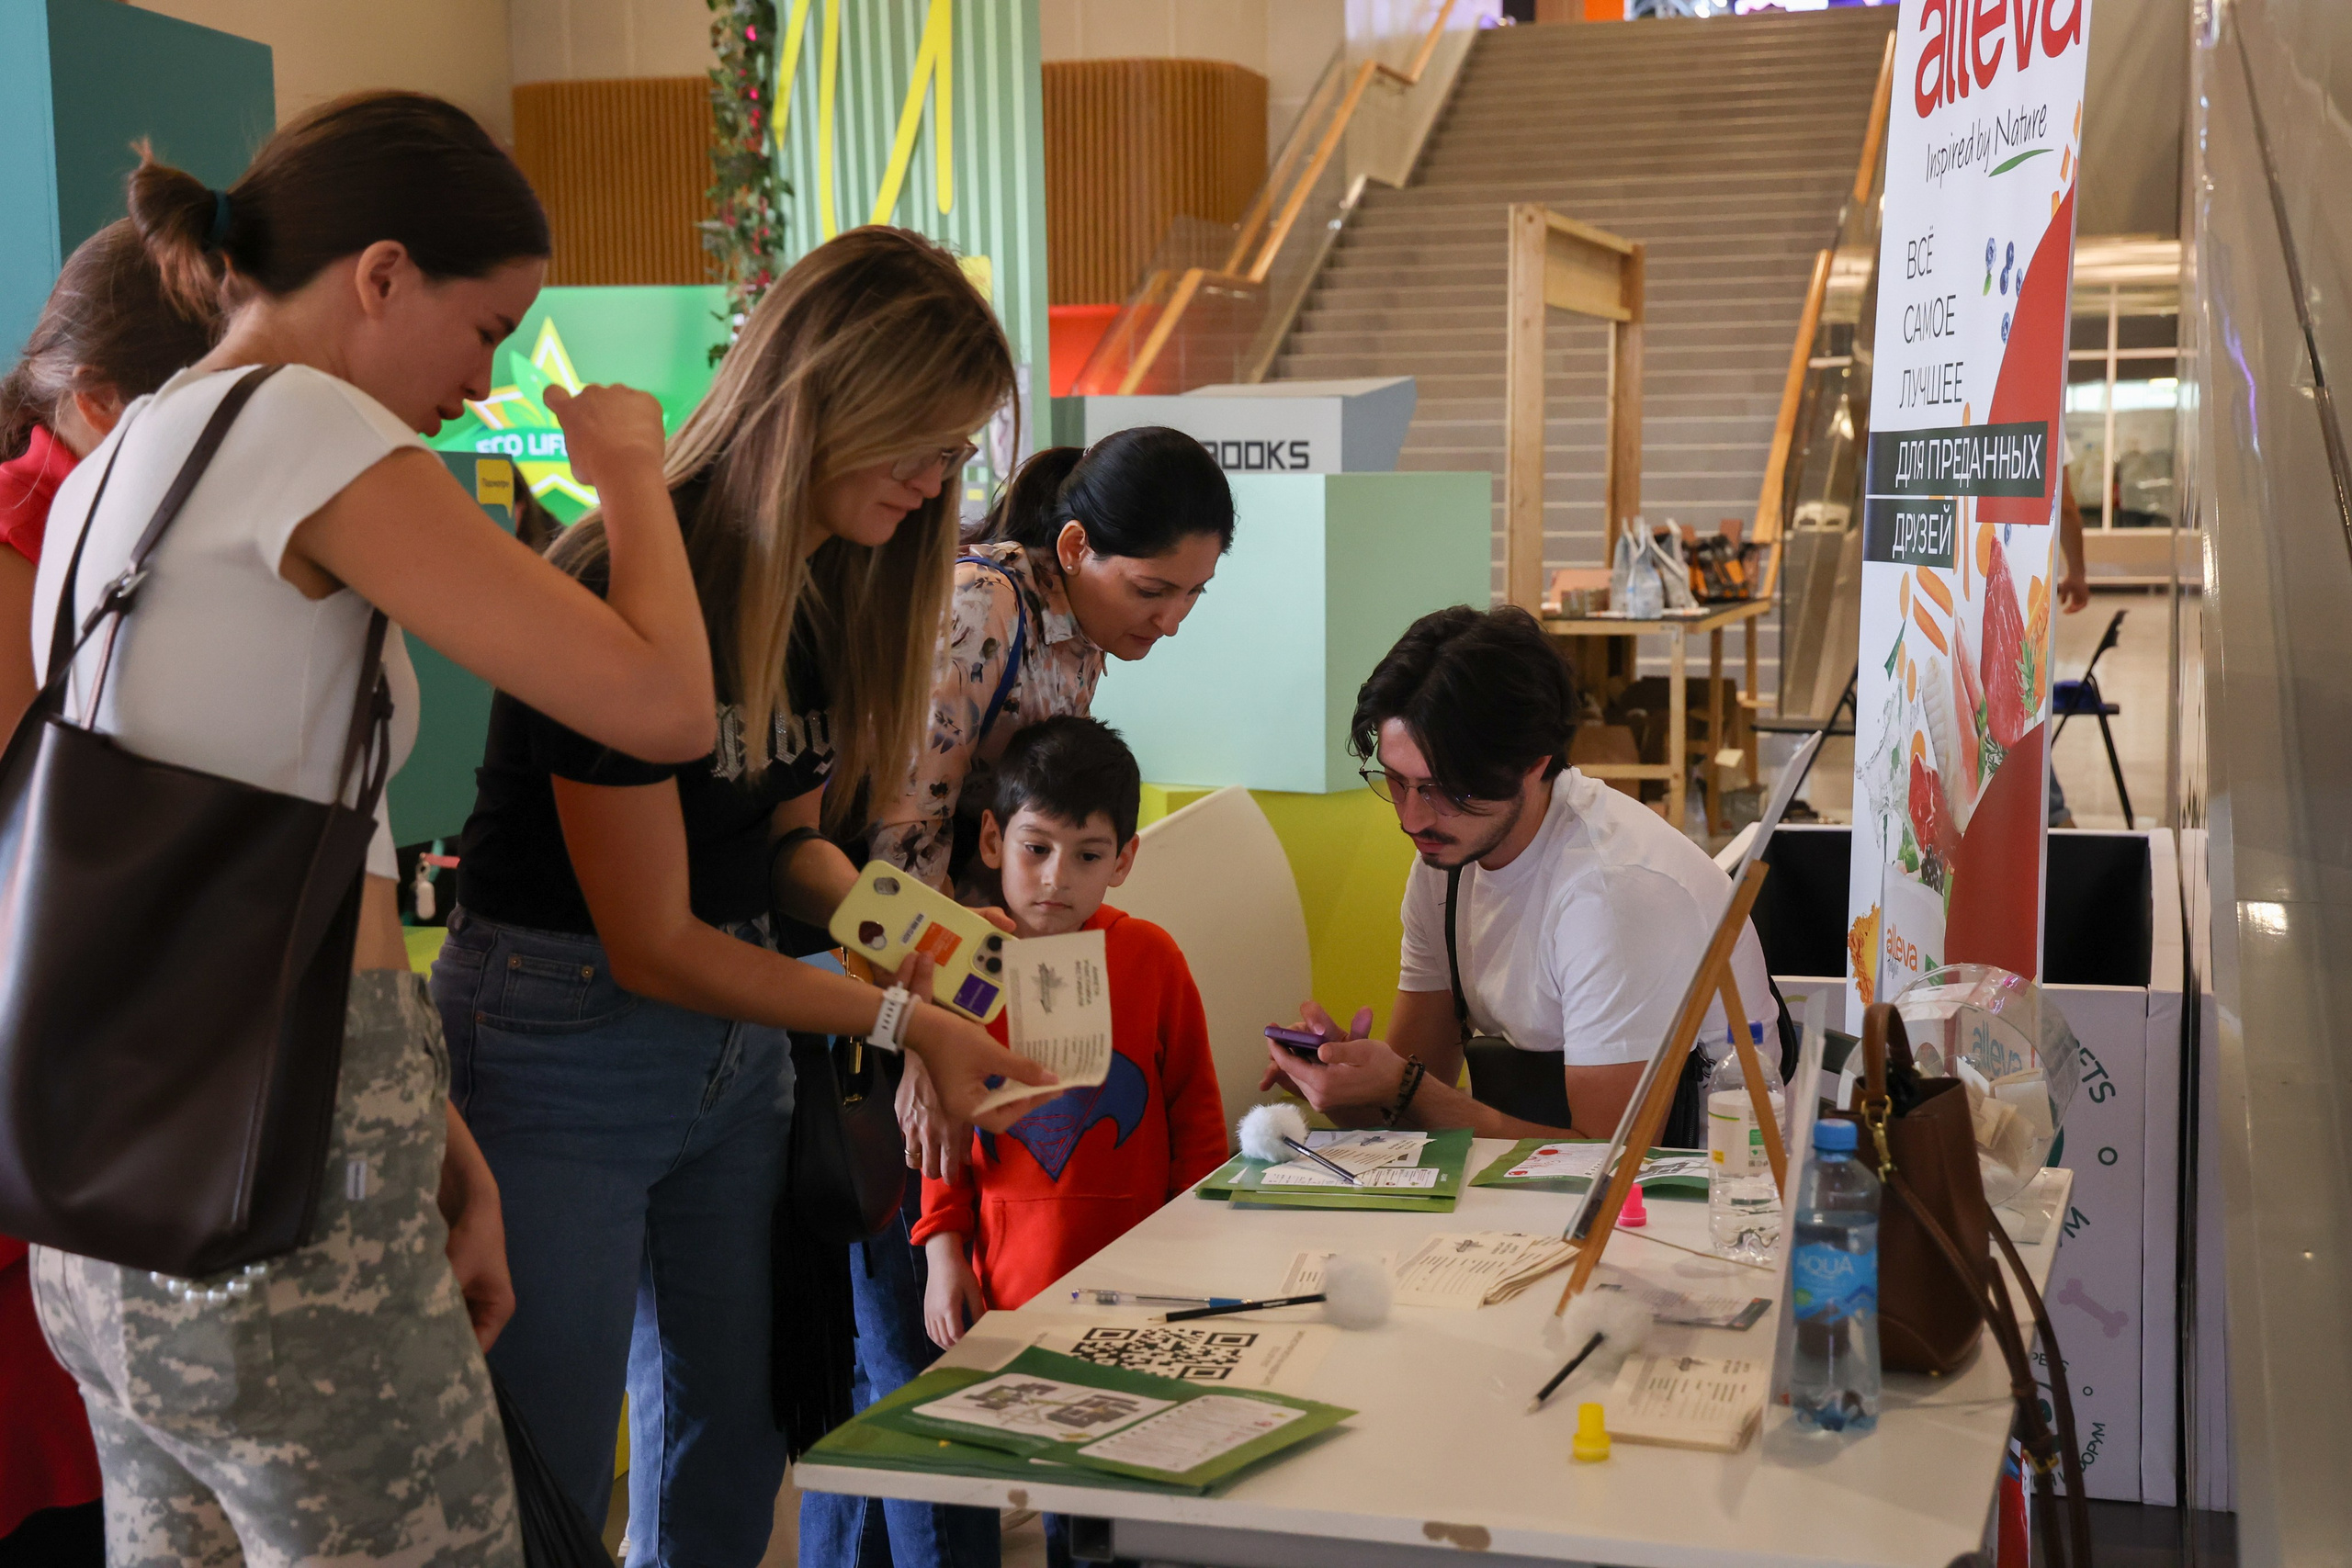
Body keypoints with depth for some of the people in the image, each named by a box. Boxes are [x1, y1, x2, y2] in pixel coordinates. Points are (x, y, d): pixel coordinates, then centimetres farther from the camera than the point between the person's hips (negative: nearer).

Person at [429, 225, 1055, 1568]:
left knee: (734, 1449, 15)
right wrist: (901, 1021, -19)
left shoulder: (838, 579, 0)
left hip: (736, 1032, 8)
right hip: (561, 1039, -8)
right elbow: (652, 943, -20)